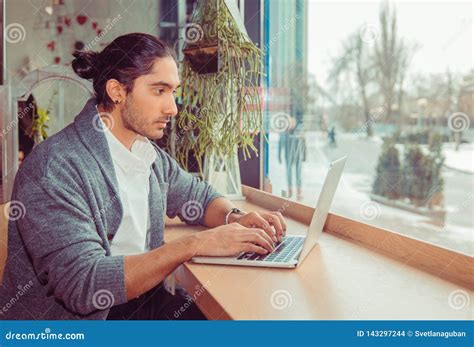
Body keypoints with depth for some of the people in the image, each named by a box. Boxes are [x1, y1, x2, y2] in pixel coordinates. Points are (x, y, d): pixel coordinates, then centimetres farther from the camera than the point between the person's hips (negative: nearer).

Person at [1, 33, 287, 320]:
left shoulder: (151, 155, 4)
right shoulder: (56, 167, -20)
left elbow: (200, 195, 19)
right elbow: (83, 284, -27)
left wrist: (235, 219, -3)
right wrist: (194, 244, -28)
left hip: (142, 302, 7)